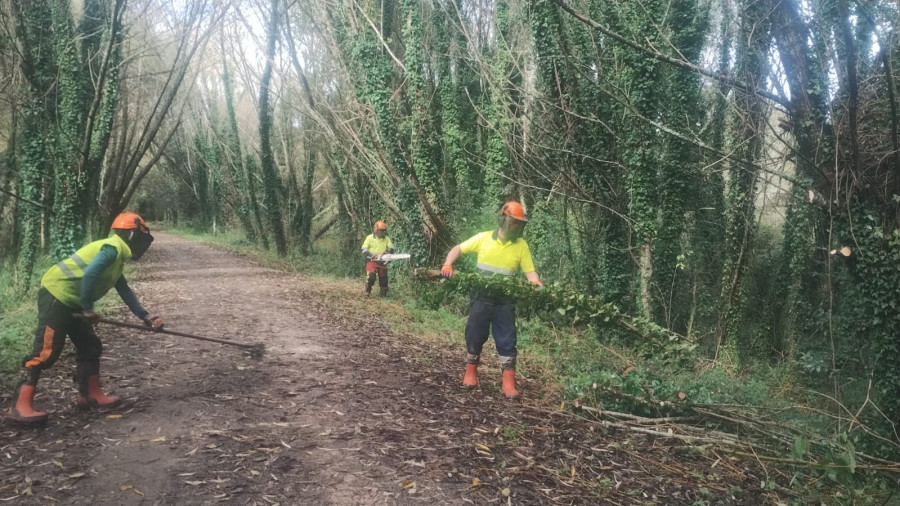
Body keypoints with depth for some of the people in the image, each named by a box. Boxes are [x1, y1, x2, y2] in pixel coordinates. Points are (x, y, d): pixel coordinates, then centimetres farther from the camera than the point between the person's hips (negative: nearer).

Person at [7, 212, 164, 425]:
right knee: (46, 351, -11)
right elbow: (89, 275, -26)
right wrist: (88, 309, -18)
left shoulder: (117, 257, 17)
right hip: (56, 296, -11)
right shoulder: (112, 248, -15)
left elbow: (125, 291, 20)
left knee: (90, 346, 13)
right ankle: (20, 404, -8)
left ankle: (90, 395, 21)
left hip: (71, 302, 11)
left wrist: (145, 316, 16)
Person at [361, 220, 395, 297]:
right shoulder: (370, 238, -2)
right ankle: (367, 292, -3)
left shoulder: (386, 239, 8)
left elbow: (391, 248, 3)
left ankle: (384, 293, 18)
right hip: (372, 261, -4)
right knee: (371, 276, -17)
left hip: (382, 262, 4)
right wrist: (372, 255, -20)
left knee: (383, 278, 7)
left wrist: (387, 251, -19)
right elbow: (364, 250, -5)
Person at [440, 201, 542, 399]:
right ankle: (471, 373, 26)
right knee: (475, 336, 8)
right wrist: (448, 265, -12)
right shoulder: (483, 238, -4)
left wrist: (538, 286, -24)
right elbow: (457, 249, 4)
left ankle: (509, 383, 5)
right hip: (481, 297, 0)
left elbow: (530, 271, -4)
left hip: (505, 301, 0)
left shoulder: (521, 245, -1)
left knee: (507, 340, 0)